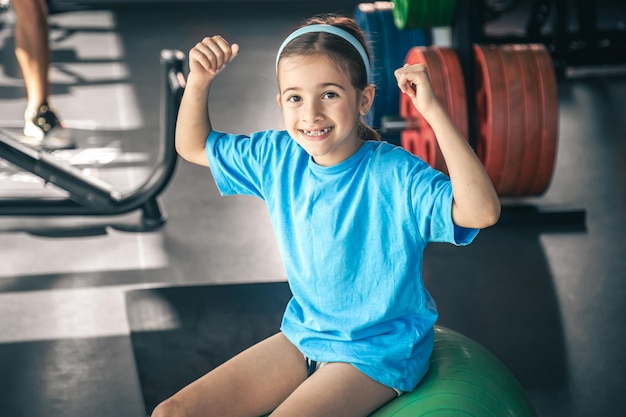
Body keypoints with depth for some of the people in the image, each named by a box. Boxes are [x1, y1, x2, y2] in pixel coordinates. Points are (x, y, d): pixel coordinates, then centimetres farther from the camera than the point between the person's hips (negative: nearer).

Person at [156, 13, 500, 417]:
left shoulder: (394, 175, -23)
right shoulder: (278, 159, -4)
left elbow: (481, 211, -40)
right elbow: (194, 146, 11)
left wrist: (434, 111, -43)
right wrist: (199, 80, -7)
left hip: (379, 352, -6)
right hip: (303, 335, 6)